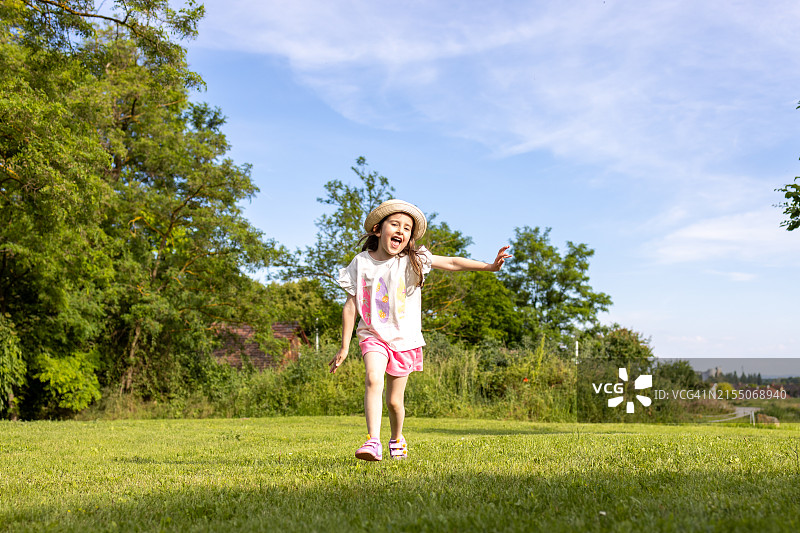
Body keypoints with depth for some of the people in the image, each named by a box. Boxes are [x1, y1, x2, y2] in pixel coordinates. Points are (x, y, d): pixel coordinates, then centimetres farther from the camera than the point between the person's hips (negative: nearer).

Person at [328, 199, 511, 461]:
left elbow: (452, 263, -6)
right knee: (373, 380, -27)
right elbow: (351, 305, 0)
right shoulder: (361, 263, -2)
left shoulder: (412, 260, -3)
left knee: (394, 400, 7)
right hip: (373, 335, -1)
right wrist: (344, 346, 0)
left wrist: (488, 266, -18)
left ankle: (397, 439, 35)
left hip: (404, 339, 1)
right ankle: (373, 442, -28)